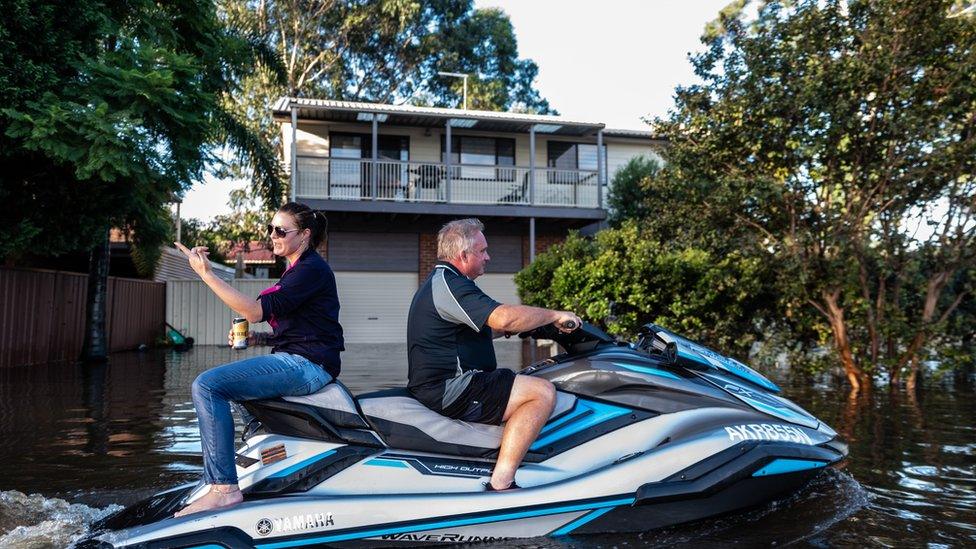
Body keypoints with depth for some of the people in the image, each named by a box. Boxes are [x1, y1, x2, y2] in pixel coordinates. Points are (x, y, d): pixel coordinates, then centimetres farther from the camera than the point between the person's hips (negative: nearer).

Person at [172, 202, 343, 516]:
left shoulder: (311, 268, -12)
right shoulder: (297, 269, 21)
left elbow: (256, 311, -20)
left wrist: (206, 274, -21)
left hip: (306, 365, -11)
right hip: (295, 361, 11)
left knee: (206, 386, -20)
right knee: (208, 385, 19)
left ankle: (225, 488, -19)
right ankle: (214, 480, 19)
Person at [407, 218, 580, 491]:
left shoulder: (438, 282, 21)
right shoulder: (448, 284, -15)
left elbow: (483, 328, 33)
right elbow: (505, 317, -27)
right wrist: (556, 315, -15)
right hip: (449, 391, -11)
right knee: (543, 392, -19)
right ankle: (500, 484, -24)